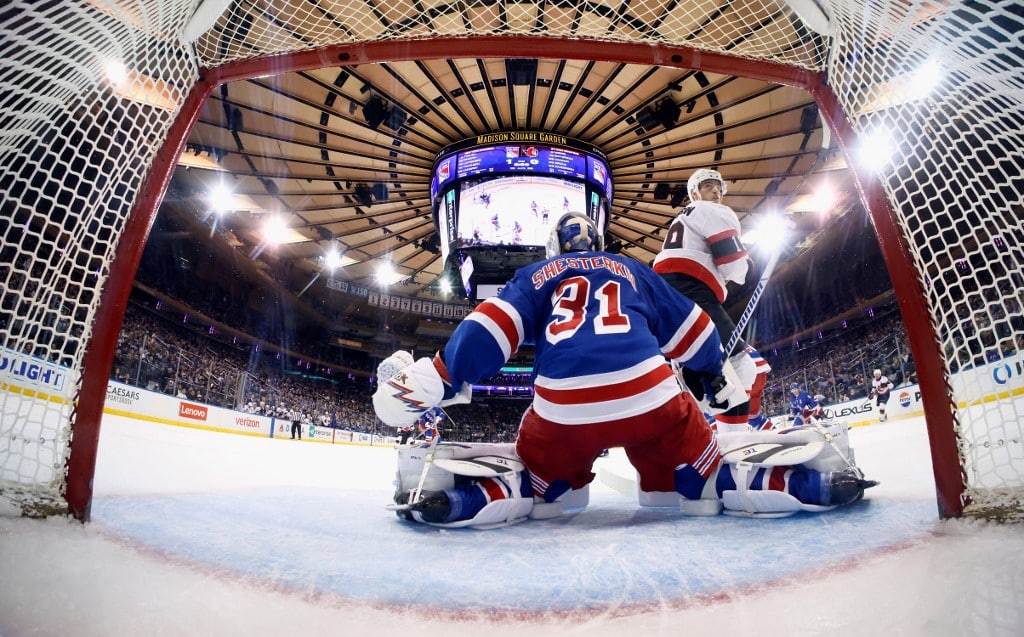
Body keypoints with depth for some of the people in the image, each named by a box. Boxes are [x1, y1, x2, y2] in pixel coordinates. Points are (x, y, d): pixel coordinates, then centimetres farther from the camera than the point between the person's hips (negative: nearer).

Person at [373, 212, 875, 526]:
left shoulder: (535, 275, 23)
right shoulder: (631, 270, 28)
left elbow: (490, 328, 7)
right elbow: (690, 330, 30)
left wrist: (436, 378, 5)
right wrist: (715, 378, 46)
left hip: (562, 408, 0)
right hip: (650, 396, 1)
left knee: (533, 487, 22)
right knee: (704, 480, 20)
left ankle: (459, 501, -1)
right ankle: (803, 485, 3)